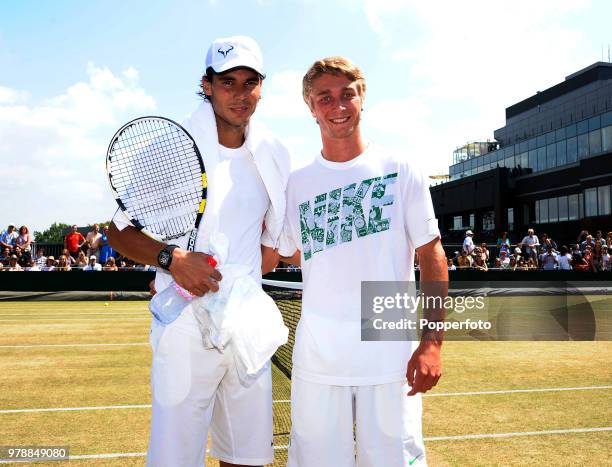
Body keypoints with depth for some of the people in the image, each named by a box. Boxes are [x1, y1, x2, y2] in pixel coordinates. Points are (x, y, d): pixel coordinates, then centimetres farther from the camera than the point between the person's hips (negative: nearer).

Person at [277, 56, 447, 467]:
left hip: (391, 358, -1)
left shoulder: (400, 171, 0)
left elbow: (432, 258, 0)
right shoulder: (296, 184, 6)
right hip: (317, 359, 2)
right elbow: (286, 256, 12)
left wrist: (432, 343, -9)